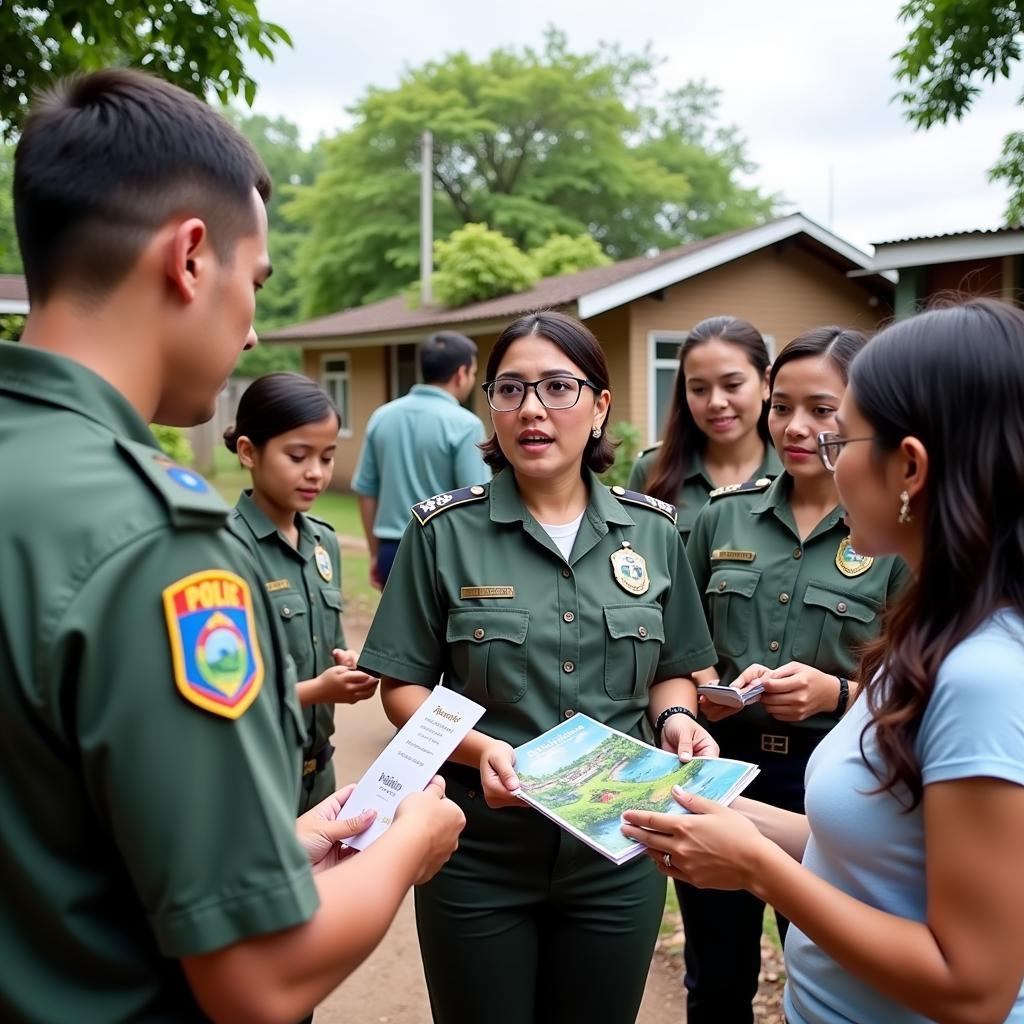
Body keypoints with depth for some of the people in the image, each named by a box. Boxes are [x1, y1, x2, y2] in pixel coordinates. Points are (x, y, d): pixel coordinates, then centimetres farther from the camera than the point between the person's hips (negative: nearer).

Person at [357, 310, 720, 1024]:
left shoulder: (652, 530, 0)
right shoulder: (445, 530, -8)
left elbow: (673, 670, 11)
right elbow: (403, 685, -5)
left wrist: (676, 718, -10)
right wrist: (479, 748, -21)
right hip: (481, 851, -2)